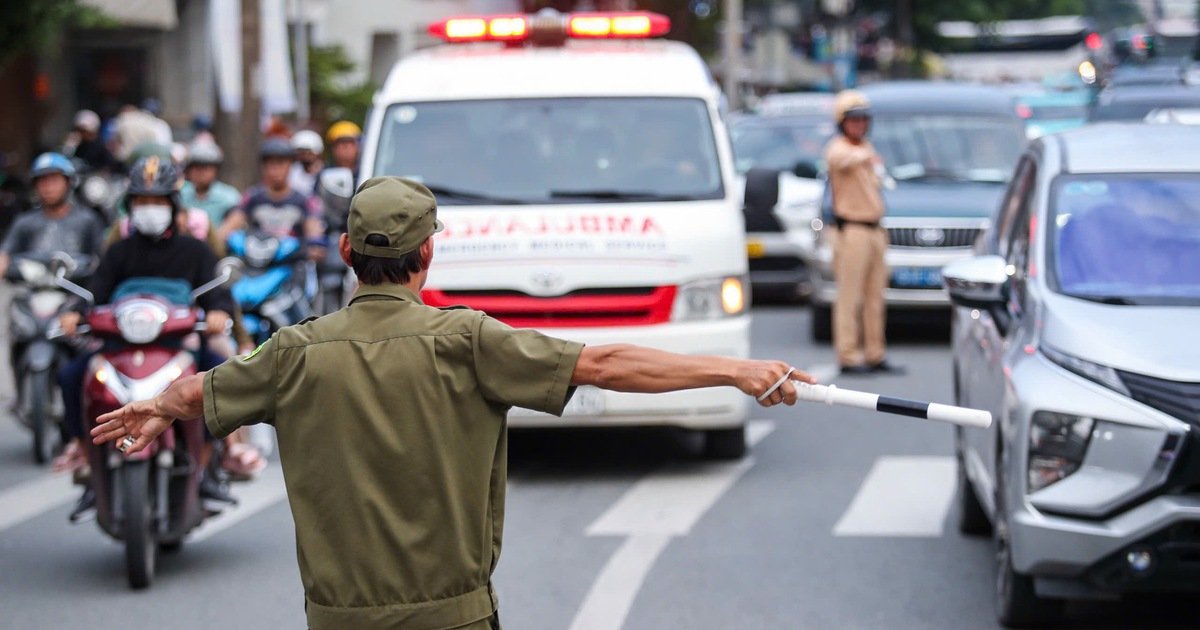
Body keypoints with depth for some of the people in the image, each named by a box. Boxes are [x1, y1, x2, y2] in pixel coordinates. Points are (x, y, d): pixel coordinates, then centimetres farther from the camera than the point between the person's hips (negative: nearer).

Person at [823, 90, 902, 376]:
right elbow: (843, 160, -37)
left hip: (874, 230, 9)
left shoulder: (867, 149, 18)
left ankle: (875, 355, 16)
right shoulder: (838, 149, -10)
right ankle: (848, 356, -8)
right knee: (849, 297, -8)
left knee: (875, 296, 10)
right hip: (851, 231, -9)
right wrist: (867, 157, -56)